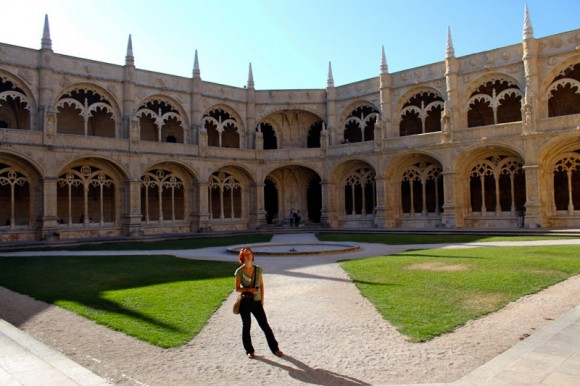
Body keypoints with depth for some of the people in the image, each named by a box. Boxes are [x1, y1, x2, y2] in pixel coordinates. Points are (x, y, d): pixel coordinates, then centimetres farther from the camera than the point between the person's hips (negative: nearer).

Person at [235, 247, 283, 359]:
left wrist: (262, 299, 5)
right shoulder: (239, 272, -6)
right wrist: (249, 289, -19)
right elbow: (237, 288, -4)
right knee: (246, 327, 8)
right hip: (245, 302, -2)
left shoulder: (258, 269, 1)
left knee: (265, 325, 4)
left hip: (256, 302, 2)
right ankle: (249, 351, 23)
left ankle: (275, 348, 14)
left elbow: (261, 285, 8)